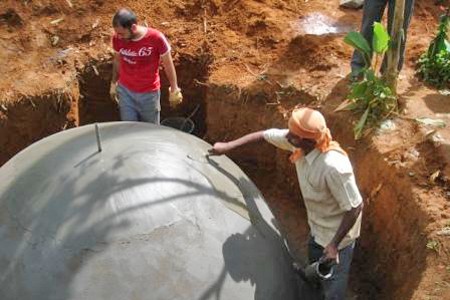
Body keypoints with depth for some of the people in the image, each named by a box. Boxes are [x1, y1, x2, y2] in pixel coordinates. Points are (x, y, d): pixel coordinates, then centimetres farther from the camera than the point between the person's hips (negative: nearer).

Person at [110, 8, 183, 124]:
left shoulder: (156, 38, -23)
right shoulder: (117, 39, -13)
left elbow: (168, 65, -10)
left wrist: (174, 90, -3)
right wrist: (114, 83, 16)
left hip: (149, 93, -2)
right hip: (125, 91, 2)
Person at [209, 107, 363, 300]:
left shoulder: (334, 167, -40)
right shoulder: (299, 142, -18)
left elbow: (355, 207, -30)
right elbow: (264, 135, -2)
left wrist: (335, 243, -26)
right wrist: (228, 146, 1)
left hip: (336, 234, -8)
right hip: (317, 228, 8)